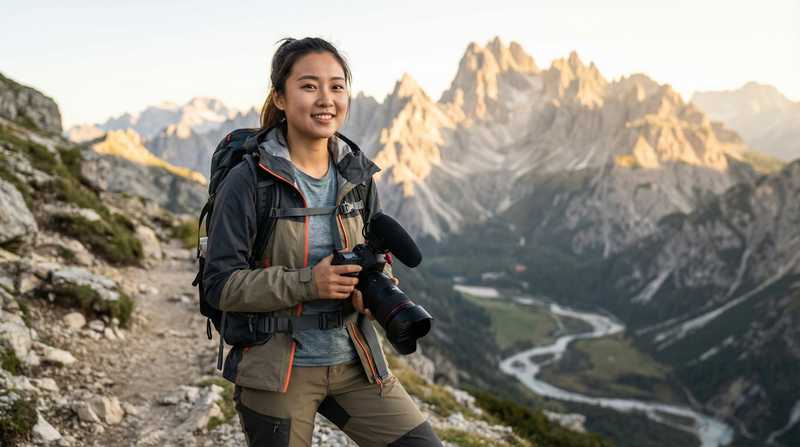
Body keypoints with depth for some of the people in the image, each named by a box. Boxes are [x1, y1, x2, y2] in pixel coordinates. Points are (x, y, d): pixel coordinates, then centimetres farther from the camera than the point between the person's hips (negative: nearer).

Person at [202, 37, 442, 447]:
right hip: (278, 372, -4)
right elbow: (221, 284, -13)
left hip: (354, 363, 4)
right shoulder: (248, 181, -12)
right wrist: (306, 284, -24)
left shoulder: (357, 176, 2)